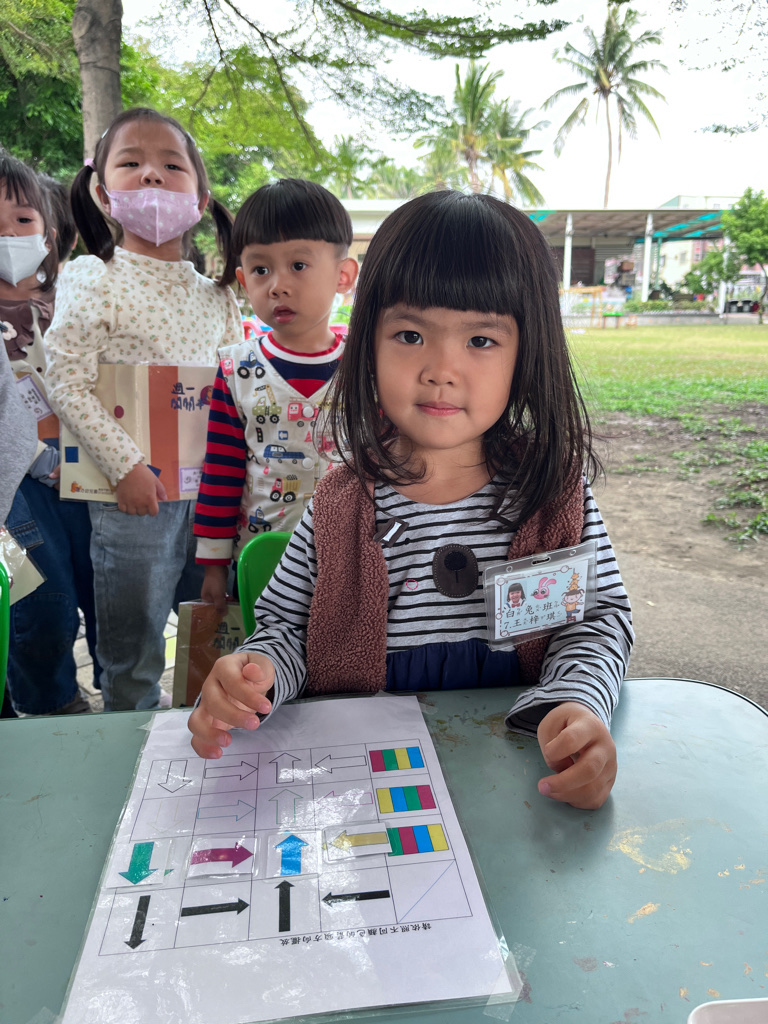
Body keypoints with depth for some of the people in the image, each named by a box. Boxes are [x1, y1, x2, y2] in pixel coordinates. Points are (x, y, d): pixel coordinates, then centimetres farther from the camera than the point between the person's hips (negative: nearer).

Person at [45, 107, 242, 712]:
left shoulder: (216, 294, 8)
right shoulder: (94, 281, -6)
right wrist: (125, 465, -16)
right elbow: (67, 383, -10)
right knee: (133, 657, 7)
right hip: (135, 492, -4)